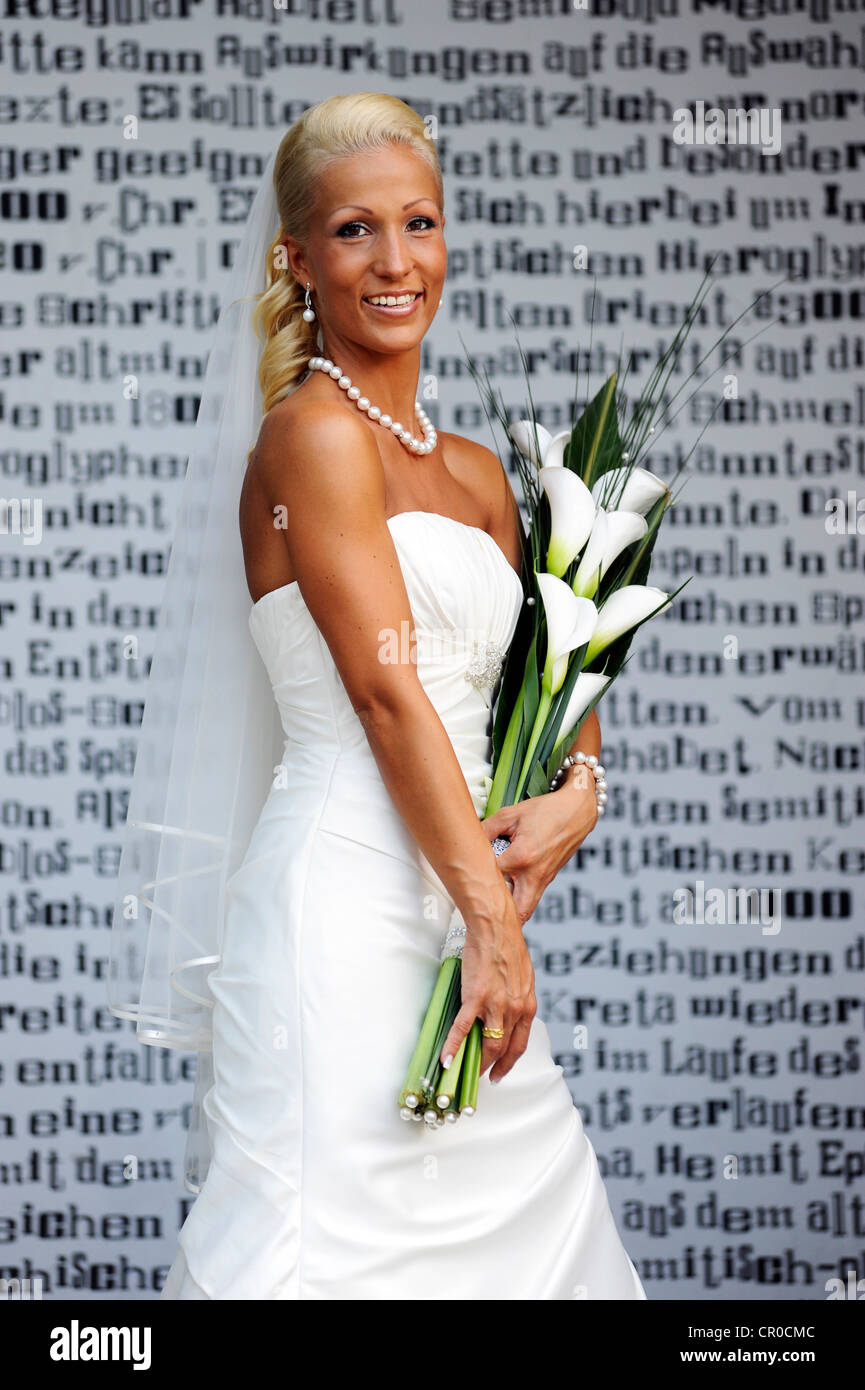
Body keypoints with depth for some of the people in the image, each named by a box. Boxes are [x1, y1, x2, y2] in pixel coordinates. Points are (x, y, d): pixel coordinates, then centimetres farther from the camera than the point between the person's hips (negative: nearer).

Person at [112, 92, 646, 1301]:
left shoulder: (476, 473, 18)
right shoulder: (313, 430, -6)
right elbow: (384, 689, -13)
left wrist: (577, 790, 1)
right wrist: (494, 918, -16)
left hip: (459, 883, 8)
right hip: (345, 898, -8)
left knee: (525, 1215, 9)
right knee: (350, 1230, -8)